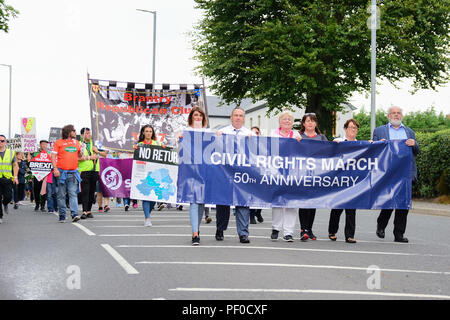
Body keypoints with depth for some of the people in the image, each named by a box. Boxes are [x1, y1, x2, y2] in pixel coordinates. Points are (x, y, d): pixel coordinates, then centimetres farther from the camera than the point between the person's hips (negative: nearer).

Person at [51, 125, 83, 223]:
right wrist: (55, 169, -12)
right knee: (61, 195, 3)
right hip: (61, 172, -3)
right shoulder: (58, 142, 3)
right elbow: (53, 156, -1)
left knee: (73, 194, -7)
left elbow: (79, 155, 26)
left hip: (73, 172, 3)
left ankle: (74, 214, -14)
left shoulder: (76, 142, 16)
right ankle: (62, 216, 9)